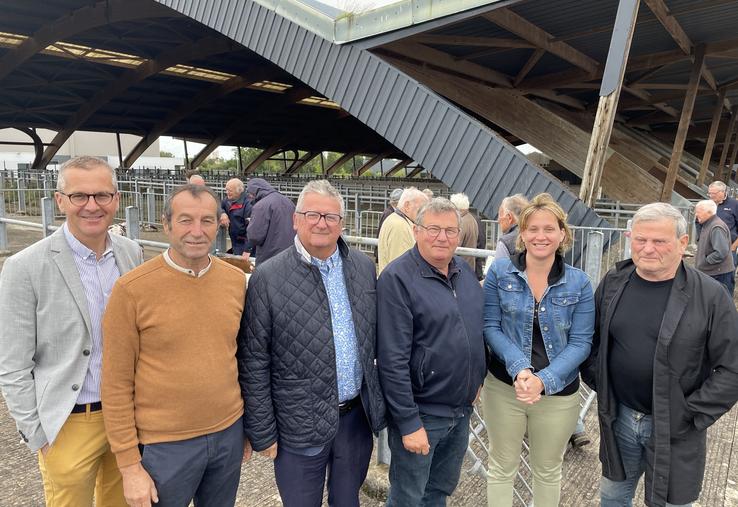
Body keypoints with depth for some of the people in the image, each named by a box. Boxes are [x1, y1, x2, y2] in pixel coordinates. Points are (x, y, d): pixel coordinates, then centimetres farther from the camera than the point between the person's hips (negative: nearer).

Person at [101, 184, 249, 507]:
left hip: (229, 434, 4)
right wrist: (129, 464, -7)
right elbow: (117, 384, -9)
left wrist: (247, 425, 11)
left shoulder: (236, 280, -2)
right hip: (165, 445, -3)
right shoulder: (132, 289, -14)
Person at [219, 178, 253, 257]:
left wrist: (247, 250, -27)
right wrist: (222, 213, -10)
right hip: (234, 241, 8)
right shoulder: (228, 200, 3)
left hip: (245, 243, -8)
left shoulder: (247, 204, -20)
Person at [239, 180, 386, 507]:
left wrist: (377, 402, 8)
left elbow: (376, 336, 8)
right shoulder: (268, 278, -13)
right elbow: (253, 361, -10)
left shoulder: (364, 267, 0)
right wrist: (262, 432, -7)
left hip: (357, 415, 4)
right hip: (300, 425, -3)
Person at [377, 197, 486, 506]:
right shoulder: (397, 278, -19)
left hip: (462, 408, 7)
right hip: (421, 413, -6)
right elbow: (392, 360, -21)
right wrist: (409, 423, -20)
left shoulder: (465, 271, 3)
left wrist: (477, 379, 15)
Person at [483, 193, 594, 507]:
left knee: (548, 470, 21)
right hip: (504, 387, -1)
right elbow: (490, 327, -8)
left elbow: (581, 342, -7)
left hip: (558, 393, 1)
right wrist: (519, 368, -23)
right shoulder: (499, 272, -7)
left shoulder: (578, 282, -5)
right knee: (502, 467, 15)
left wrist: (543, 380, -20)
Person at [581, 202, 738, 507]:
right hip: (618, 418, 3)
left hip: (674, 429, -3)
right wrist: (598, 384, 2)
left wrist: (690, 414, -13)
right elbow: (590, 340, 10)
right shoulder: (613, 283, -2)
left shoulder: (710, 296, -13)